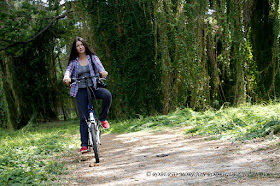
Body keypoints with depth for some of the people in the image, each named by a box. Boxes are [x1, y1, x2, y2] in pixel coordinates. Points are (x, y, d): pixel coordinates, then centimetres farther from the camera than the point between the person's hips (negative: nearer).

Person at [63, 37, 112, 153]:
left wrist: (103, 72, -35)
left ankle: (102, 118, -9)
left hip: (94, 87, 0)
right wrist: (66, 77, -33)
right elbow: (68, 70, -8)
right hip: (81, 91, 0)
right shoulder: (74, 61, 8)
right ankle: (84, 145, 0)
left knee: (107, 95, -32)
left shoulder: (92, 57, 6)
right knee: (84, 117, -5)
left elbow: (100, 67, -10)